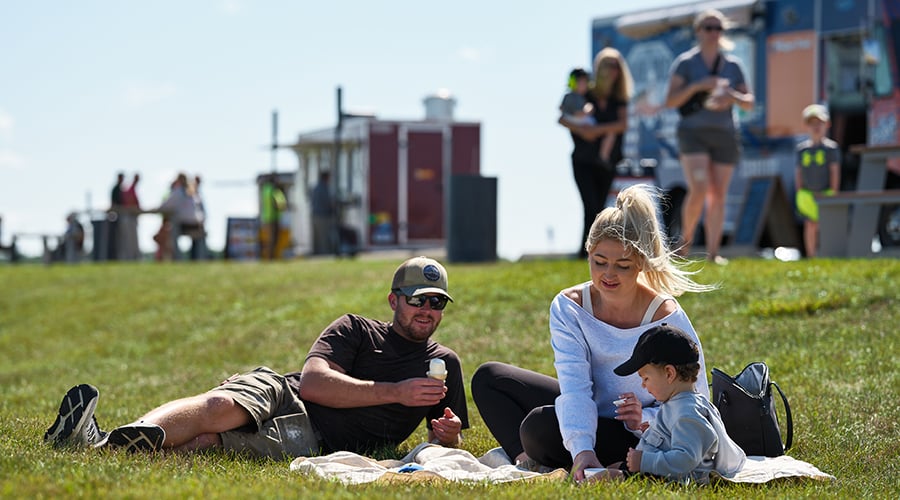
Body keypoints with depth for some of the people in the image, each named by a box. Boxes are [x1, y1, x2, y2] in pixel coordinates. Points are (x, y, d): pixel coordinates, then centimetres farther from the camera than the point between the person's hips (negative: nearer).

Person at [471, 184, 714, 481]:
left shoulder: (667, 319, -20)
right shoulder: (569, 307, -10)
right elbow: (575, 386, -23)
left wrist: (645, 420, -35)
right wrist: (582, 449, -39)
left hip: (639, 439, -6)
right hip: (590, 413, 6)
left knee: (540, 426, -30)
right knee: (488, 377, 3)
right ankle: (524, 458, -11)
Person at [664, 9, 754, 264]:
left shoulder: (732, 65, 12)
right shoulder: (685, 62, 2)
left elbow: (749, 103, 13)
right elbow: (670, 101, -5)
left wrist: (732, 97, -9)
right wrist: (698, 85, -17)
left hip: (725, 134, 4)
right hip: (693, 132, -4)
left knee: (718, 195, 1)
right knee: (699, 189, -19)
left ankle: (713, 251, 4)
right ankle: (686, 238, 3)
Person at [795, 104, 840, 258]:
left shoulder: (831, 147, -2)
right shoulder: (802, 148, 5)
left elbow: (835, 171, -3)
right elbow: (798, 172, 9)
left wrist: (834, 192, -7)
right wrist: (799, 192, 6)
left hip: (825, 193, -2)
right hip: (807, 194, 2)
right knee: (810, 225, 5)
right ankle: (811, 256, 11)